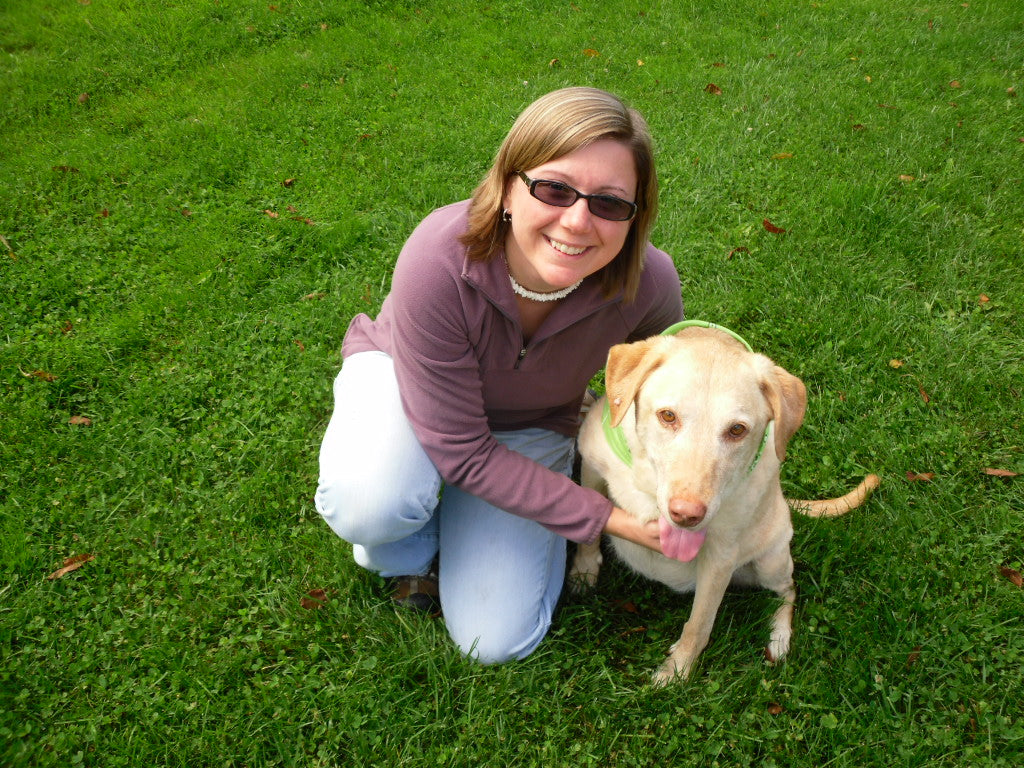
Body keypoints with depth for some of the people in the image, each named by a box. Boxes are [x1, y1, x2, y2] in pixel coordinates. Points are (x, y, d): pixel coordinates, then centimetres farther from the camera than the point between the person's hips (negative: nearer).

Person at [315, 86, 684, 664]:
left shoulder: (648, 283, -30)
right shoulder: (438, 260, -39)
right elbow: (461, 451, -31)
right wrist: (605, 516, -30)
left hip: (529, 428, 2)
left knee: (496, 642, -6)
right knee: (371, 502, -37)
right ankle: (407, 551, 3)